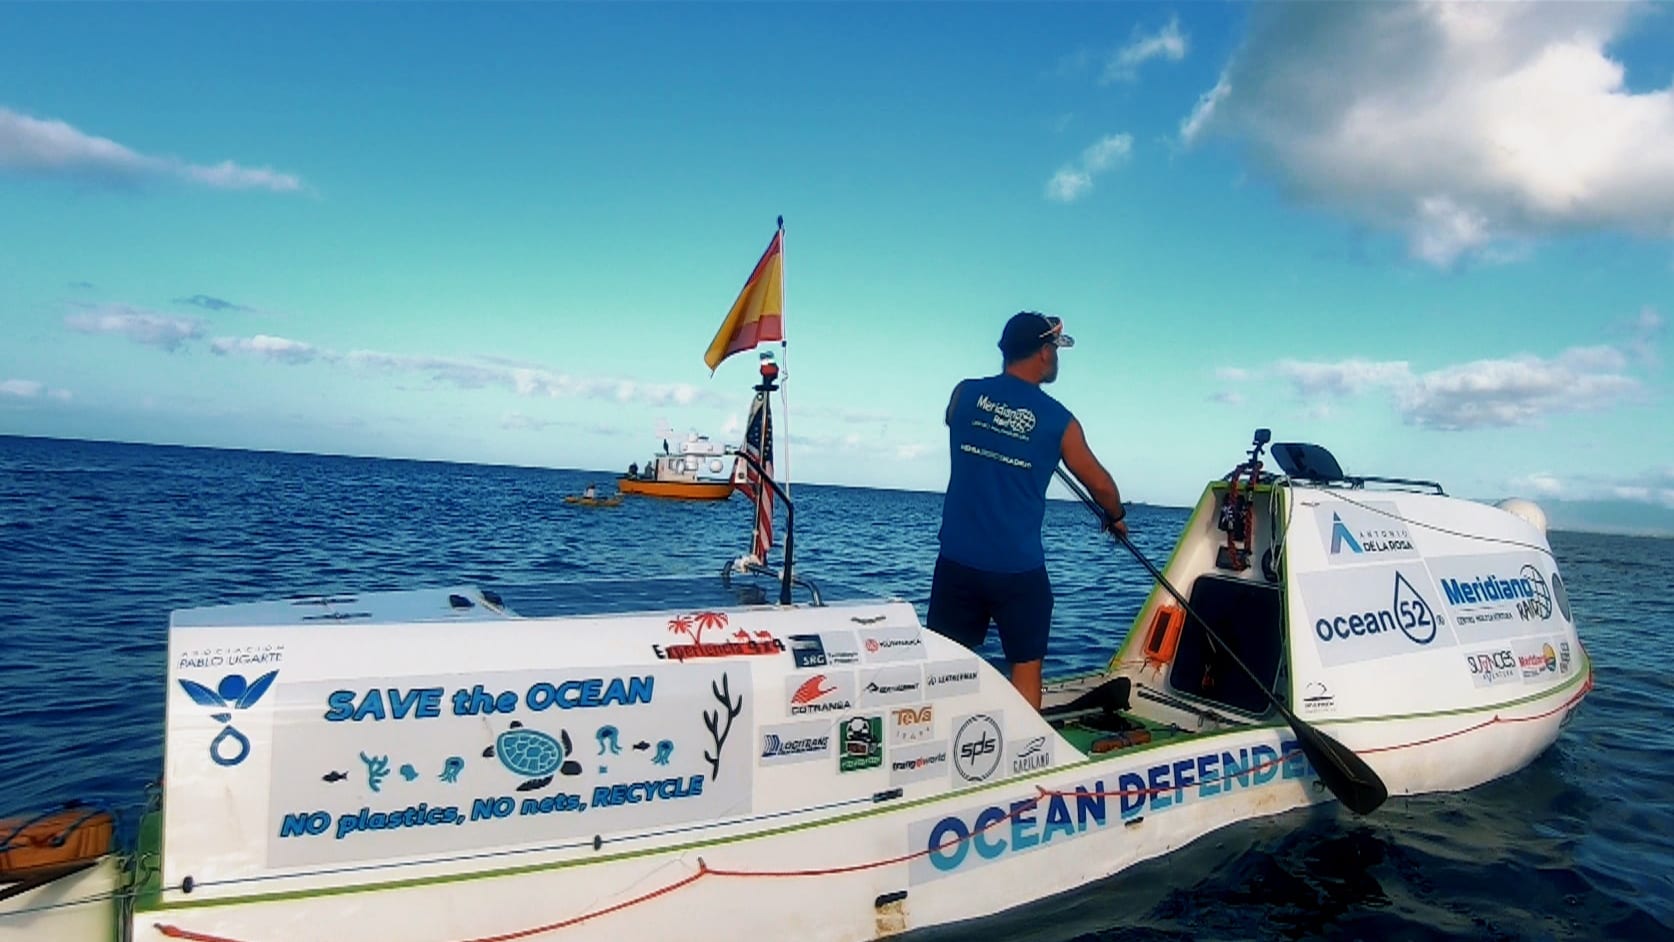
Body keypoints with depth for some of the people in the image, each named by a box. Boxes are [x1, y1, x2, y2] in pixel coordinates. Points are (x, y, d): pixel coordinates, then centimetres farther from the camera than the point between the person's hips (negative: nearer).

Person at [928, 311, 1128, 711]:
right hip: (1019, 569, -3)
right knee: (1026, 666, 12)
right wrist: (1115, 517, 28)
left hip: (957, 561, 3)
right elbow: (1100, 485, 7)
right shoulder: (1057, 420, -4)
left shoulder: (964, 393, 1)